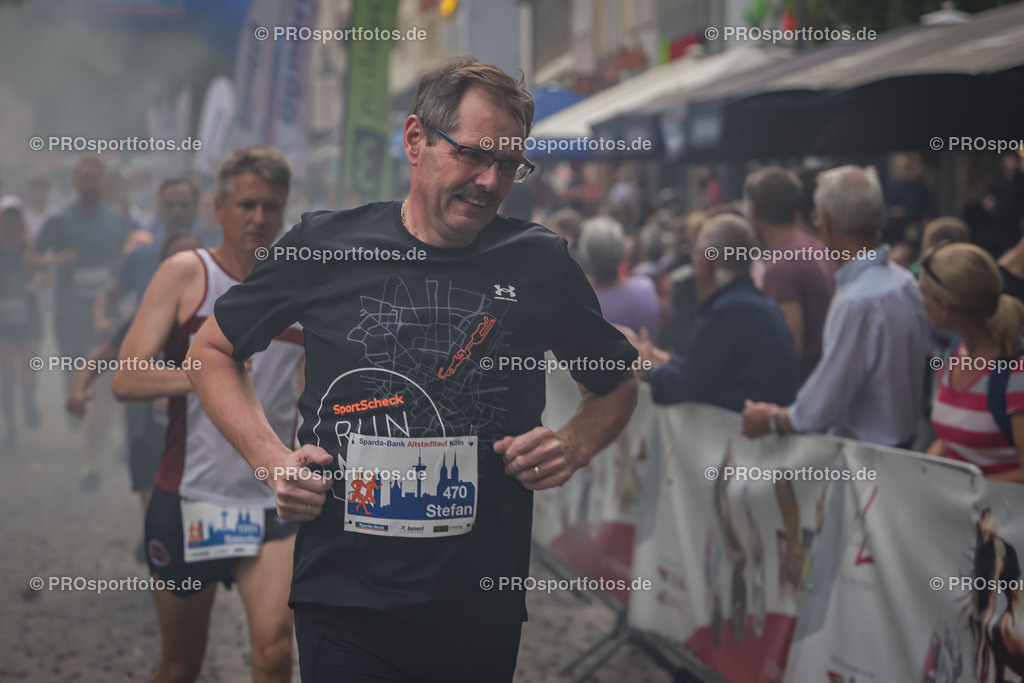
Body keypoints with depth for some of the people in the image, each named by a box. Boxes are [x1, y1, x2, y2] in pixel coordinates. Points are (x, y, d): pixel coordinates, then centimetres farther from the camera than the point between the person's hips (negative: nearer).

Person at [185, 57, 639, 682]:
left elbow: (619, 384, 16)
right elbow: (212, 350, 11)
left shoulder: (542, 265, 1)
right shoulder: (326, 247, -2)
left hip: (485, 608, 2)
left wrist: (574, 446, -4)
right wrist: (273, 459, -3)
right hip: (344, 601, -1)